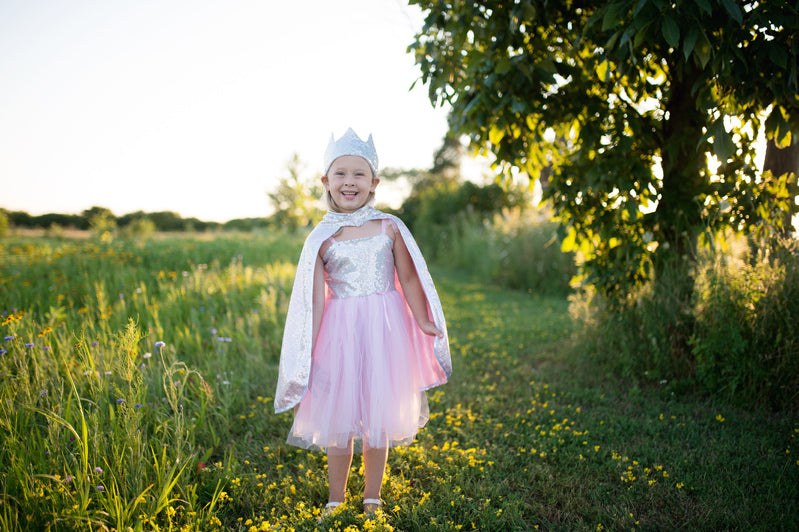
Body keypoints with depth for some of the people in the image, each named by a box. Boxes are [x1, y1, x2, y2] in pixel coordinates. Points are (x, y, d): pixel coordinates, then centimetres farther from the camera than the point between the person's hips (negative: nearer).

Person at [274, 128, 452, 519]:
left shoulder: (390, 228, 0)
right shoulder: (321, 238, -1)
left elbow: (409, 280, 5)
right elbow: (316, 299, -1)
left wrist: (423, 323, -1)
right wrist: (309, 353, -5)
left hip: (384, 329, 0)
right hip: (340, 333, 0)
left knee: (378, 417, 9)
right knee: (337, 417, 7)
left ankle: (372, 496, 27)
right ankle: (336, 499, 26)